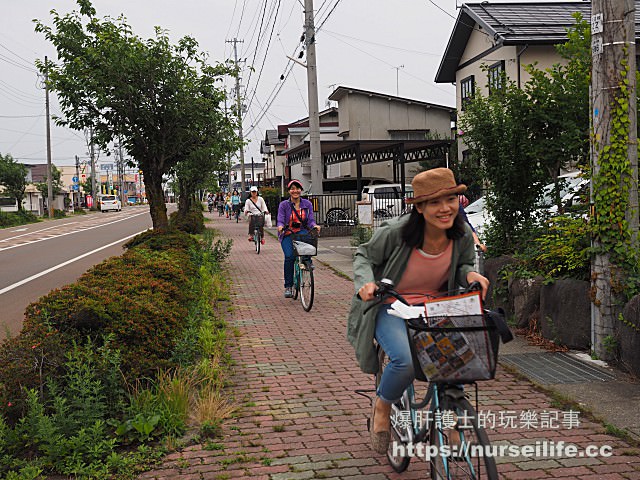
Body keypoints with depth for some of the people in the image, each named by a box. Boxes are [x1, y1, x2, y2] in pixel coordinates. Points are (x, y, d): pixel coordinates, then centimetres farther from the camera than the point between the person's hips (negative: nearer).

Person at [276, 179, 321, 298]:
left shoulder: (307, 204, 8)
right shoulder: (283, 205, 1)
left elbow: (310, 220, 2)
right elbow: (280, 220, -6)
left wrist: (314, 226, -21)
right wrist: (280, 226, -29)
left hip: (302, 232, 1)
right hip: (287, 234, -1)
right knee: (289, 256, -22)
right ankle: (288, 286, -12)